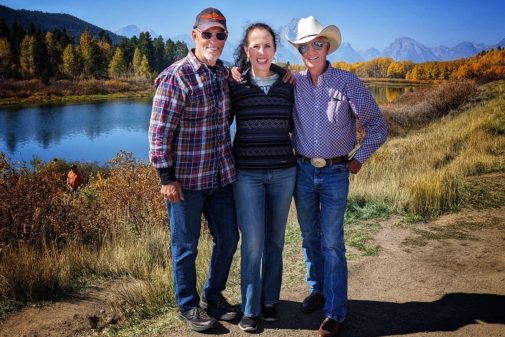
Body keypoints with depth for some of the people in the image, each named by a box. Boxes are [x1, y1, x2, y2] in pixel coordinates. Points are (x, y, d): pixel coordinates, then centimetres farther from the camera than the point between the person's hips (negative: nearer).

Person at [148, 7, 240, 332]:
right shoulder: (176, 77, -13)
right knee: (186, 246, 8)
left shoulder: (225, 72, 7)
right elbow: (159, 130, -13)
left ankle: (213, 296, 36)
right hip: (186, 180, -6)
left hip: (221, 176, 7)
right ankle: (189, 306, 29)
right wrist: (166, 177, -15)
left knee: (228, 238, 14)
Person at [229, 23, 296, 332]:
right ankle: (250, 310, 14)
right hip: (247, 173, -2)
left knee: (275, 240, 11)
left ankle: (270, 301, 28)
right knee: (252, 243, -2)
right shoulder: (235, 84, -2)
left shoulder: (288, 83, 3)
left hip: (283, 172, 2)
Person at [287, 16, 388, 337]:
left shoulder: (348, 82, -7)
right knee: (310, 237, 14)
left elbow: (377, 126, -1)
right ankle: (318, 289, 33)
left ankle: (336, 311, 8)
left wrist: (359, 159, -1)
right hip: (303, 170, 3)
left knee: (332, 242, -2)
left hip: (336, 173, -3)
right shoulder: (294, 82, 0)